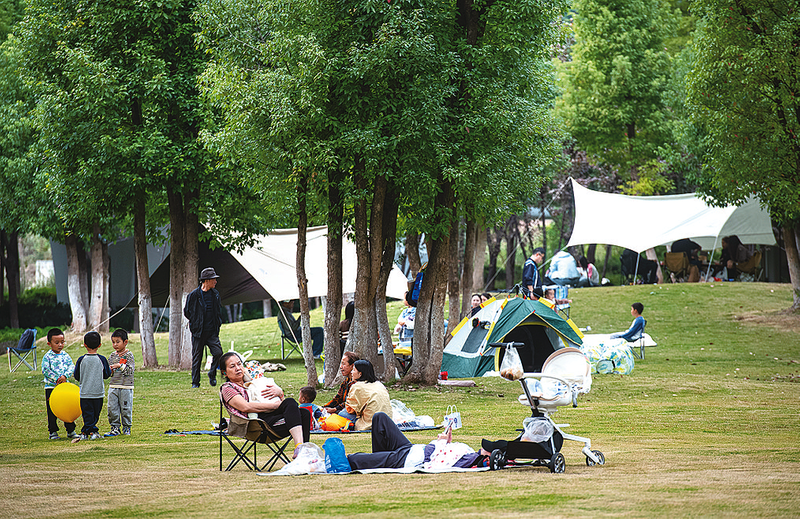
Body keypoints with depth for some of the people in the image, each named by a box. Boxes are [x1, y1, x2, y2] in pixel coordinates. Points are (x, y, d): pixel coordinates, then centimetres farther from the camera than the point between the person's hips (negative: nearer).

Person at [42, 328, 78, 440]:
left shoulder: (65, 355, 5)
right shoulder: (47, 357, -6)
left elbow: (72, 367, -2)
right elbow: (45, 370, -13)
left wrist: (65, 376, -19)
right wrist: (56, 379, -18)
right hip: (51, 387, -3)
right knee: (52, 411, 2)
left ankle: (71, 430, 18)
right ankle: (53, 432, 11)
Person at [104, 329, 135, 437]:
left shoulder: (128, 355, -5)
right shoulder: (112, 356, 11)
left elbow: (130, 370, -13)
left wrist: (120, 366, -20)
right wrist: (109, 371, -7)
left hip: (126, 387, -5)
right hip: (113, 386, 5)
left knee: (126, 408, 1)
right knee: (112, 408, 2)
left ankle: (126, 427, 12)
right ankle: (115, 427, 10)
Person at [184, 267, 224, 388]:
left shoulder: (215, 294, 9)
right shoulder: (194, 295, -6)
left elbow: (219, 310, 24)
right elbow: (187, 312, 4)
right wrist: (195, 323, 6)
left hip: (212, 332, 3)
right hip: (198, 332, -3)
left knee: (218, 352, -13)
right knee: (197, 357, 2)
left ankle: (212, 374, 9)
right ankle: (195, 382, 13)